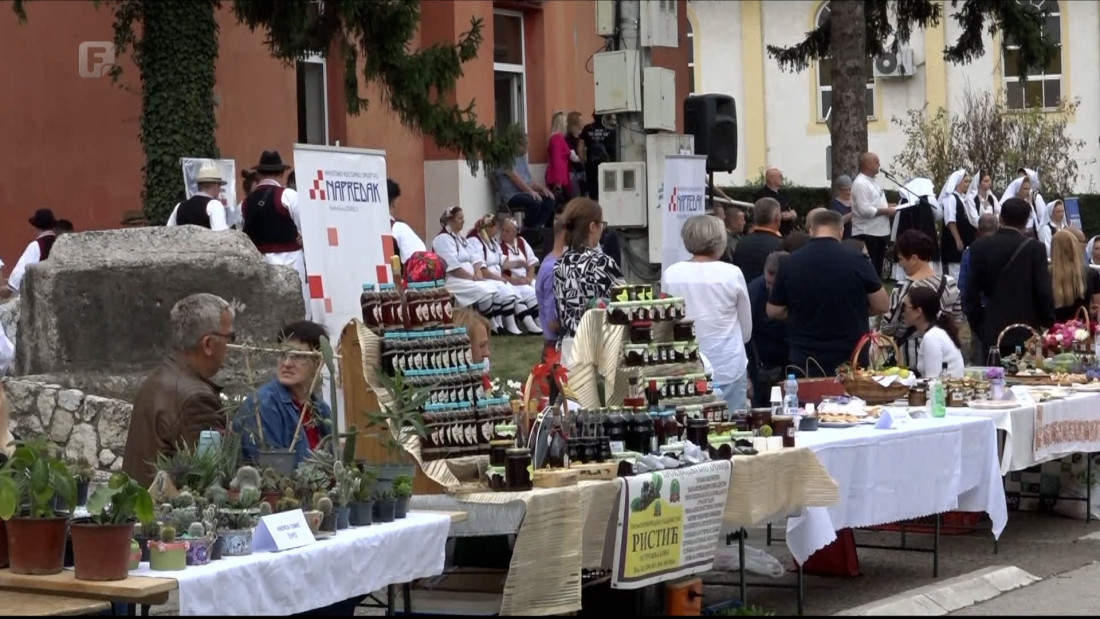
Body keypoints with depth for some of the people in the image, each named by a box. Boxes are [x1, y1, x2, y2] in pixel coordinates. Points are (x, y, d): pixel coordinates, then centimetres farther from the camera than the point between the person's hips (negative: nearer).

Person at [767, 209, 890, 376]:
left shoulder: (791, 263, -6)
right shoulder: (856, 260, -11)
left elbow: (773, 312, 3)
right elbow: (882, 305, -3)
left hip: (805, 362, 1)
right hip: (850, 358, -1)